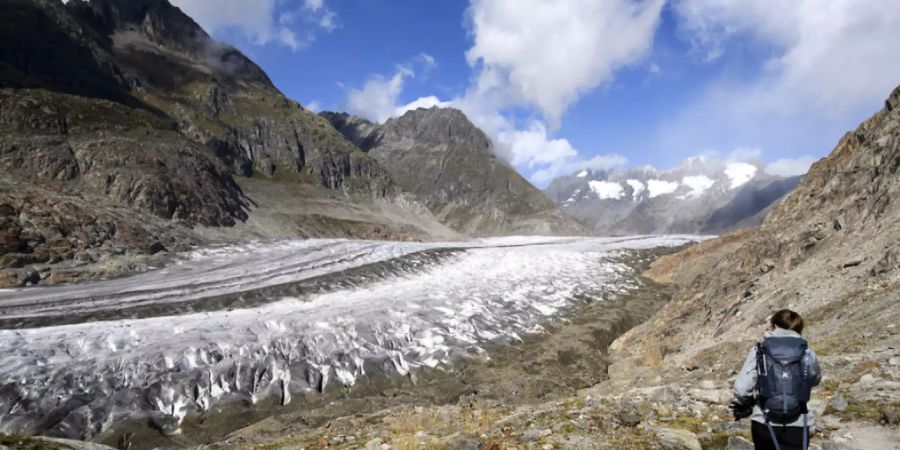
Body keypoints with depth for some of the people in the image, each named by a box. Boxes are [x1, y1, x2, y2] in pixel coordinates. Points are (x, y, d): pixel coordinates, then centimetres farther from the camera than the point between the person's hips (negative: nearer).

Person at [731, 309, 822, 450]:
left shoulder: (758, 351, -4)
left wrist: (743, 407, 11)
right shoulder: (808, 354, 0)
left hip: (763, 424, 0)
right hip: (797, 427, 0)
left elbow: (742, 388, -8)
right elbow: (815, 379, 22)